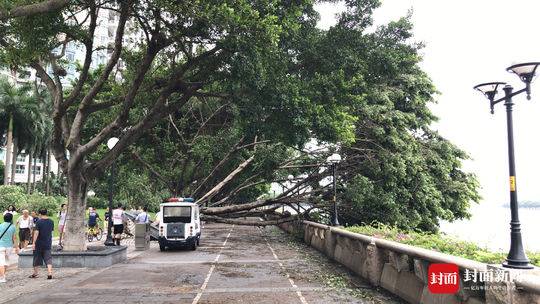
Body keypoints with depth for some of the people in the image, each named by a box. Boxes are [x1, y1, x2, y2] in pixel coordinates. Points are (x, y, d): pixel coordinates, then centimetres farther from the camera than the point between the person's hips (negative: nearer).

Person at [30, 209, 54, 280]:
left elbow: (36, 233, -16)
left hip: (39, 243, -3)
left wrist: (34, 243, -14)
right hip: (48, 243, 3)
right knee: (48, 258, 2)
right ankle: (49, 273, -12)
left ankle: (35, 273, 24)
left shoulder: (39, 222, -11)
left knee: (37, 258, 11)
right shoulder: (51, 222, 4)